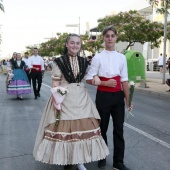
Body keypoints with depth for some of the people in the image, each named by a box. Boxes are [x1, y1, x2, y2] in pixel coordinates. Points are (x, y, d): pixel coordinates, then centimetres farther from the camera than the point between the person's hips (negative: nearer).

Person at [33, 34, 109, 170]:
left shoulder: (84, 61, 8)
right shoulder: (59, 61, -4)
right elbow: (55, 83, -6)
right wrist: (55, 101, -13)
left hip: (81, 98, 4)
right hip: (64, 98, -4)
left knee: (83, 128, 4)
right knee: (63, 128, 3)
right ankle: (64, 158, 23)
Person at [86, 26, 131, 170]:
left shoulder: (122, 57, 4)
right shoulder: (98, 57, -5)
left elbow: (124, 80, 5)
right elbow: (89, 79, -4)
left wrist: (128, 100, 4)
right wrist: (105, 83, -15)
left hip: (118, 96, 3)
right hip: (103, 96, -2)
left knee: (119, 129, 7)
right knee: (102, 128, 11)